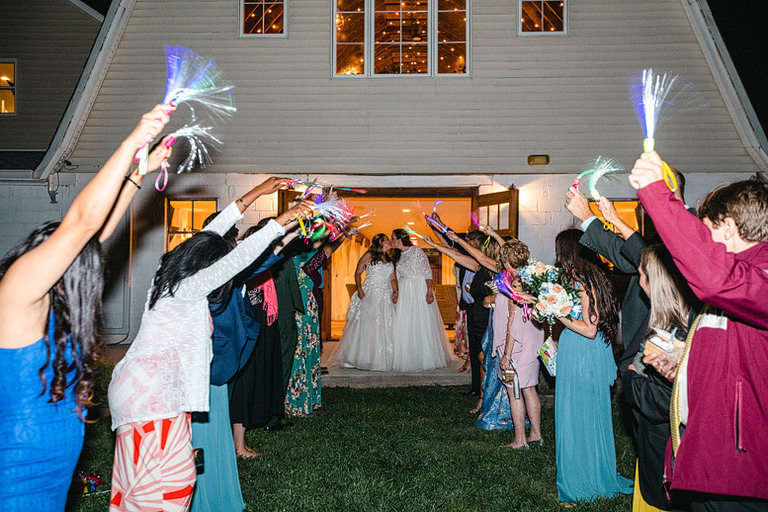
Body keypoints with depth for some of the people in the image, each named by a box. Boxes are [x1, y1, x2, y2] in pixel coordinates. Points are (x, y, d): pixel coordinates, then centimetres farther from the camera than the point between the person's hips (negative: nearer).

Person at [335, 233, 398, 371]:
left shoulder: (389, 260, 18)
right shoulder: (369, 255, 2)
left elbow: (393, 279, 15)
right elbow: (358, 273, 0)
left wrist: (396, 292, -2)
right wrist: (359, 290, -13)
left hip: (385, 298, 5)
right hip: (369, 296, -5)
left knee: (384, 328, 2)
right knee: (366, 325, -4)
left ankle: (380, 359, 9)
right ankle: (362, 358, 5)